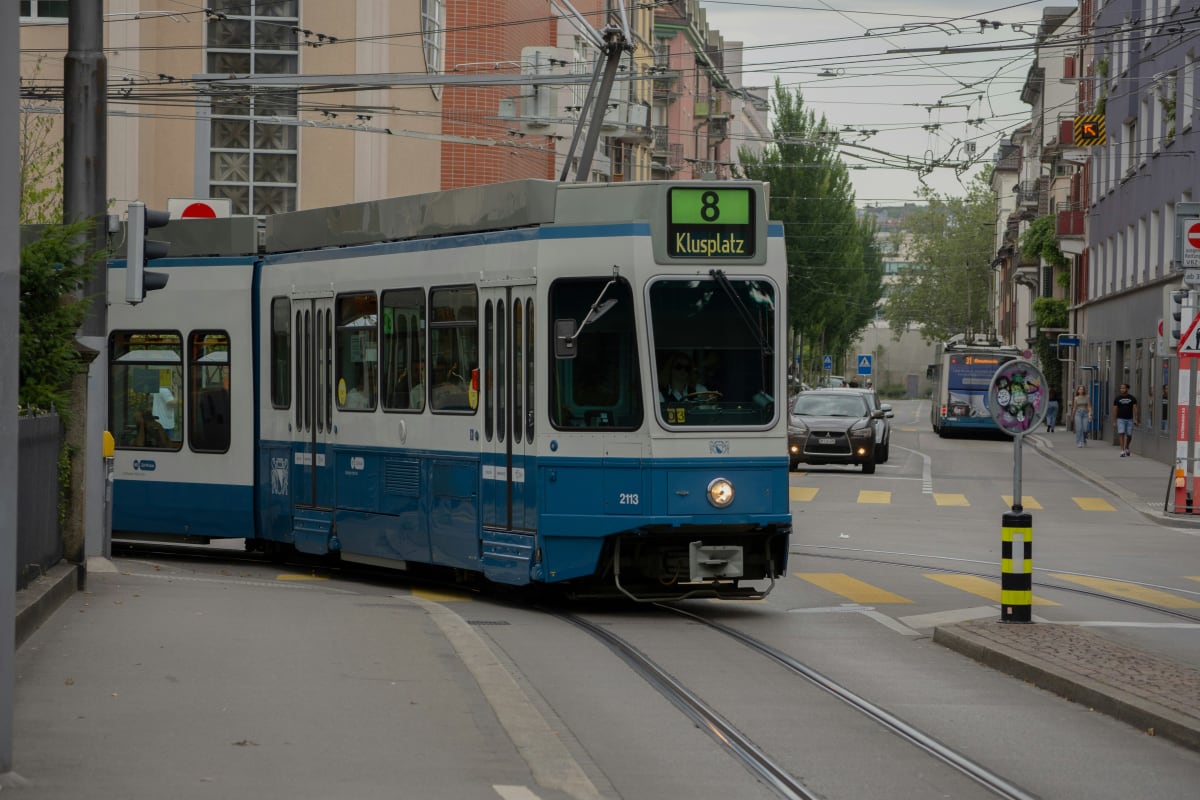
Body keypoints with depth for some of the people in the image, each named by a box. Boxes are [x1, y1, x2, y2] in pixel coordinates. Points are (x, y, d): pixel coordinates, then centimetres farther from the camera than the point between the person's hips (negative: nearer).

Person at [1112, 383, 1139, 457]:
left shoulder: (1132, 398, 2)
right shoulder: (1117, 398, 3)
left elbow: (1135, 409, -2)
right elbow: (1115, 410, 4)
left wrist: (1136, 419, -12)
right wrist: (1114, 421, 1)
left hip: (1129, 419, 1)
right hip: (1120, 419, -1)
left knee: (1129, 435, 5)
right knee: (1121, 434, -13)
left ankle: (1127, 448, 31)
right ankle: (1122, 451, -13)